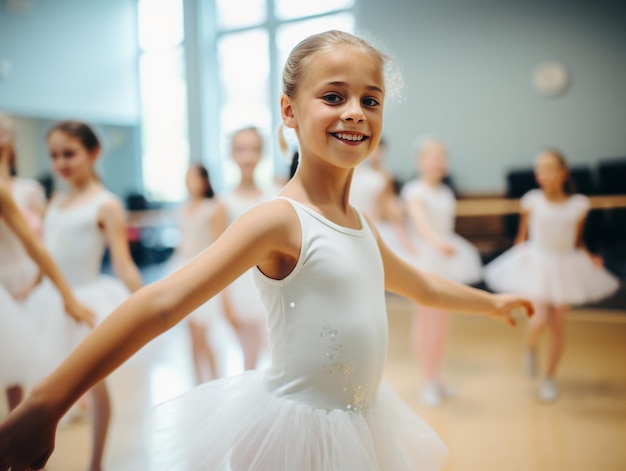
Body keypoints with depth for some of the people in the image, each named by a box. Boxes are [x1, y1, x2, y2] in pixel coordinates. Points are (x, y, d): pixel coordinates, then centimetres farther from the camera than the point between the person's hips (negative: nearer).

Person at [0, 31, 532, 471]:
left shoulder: (361, 226, 3)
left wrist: (490, 301, 35)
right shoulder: (280, 219, -21)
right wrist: (44, 405, -39)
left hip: (362, 424, 8)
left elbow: (424, 286, 23)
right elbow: (162, 303, -32)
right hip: (294, 424, -7)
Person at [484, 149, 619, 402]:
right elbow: (522, 237, 3)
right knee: (541, 318, -18)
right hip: (538, 263, -2)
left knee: (558, 324, 5)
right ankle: (530, 348, 19)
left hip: (567, 266, 2)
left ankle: (550, 378, 23)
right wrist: (519, 256, -11)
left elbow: (578, 241, 8)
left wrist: (590, 258, -8)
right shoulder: (532, 201, -7)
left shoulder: (578, 204, -3)